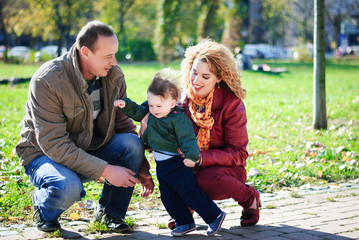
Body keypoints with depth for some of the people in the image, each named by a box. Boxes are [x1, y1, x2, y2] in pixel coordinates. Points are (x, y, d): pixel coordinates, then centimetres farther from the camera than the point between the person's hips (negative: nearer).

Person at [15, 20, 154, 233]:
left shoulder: (114, 76, -7)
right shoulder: (47, 80, -26)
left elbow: (123, 123, 3)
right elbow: (53, 144, -29)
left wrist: (141, 168, -9)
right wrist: (105, 170, -33)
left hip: (91, 150, 5)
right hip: (45, 154, -5)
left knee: (132, 143, -23)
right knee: (69, 187, -38)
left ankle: (110, 212, -2)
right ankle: (43, 207, 0)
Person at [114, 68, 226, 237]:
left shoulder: (178, 119, -19)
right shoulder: (150, 113, 5)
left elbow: (188, 139, -24)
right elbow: (137, 112, 21)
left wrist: (191, 156, -38)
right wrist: (126, 105, 3)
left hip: (177, 164, -8)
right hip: (161, 164, 8)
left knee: (190, 193, -6)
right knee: (168, 197, 10)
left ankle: (215, 216, 7)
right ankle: (185, 223, 22)